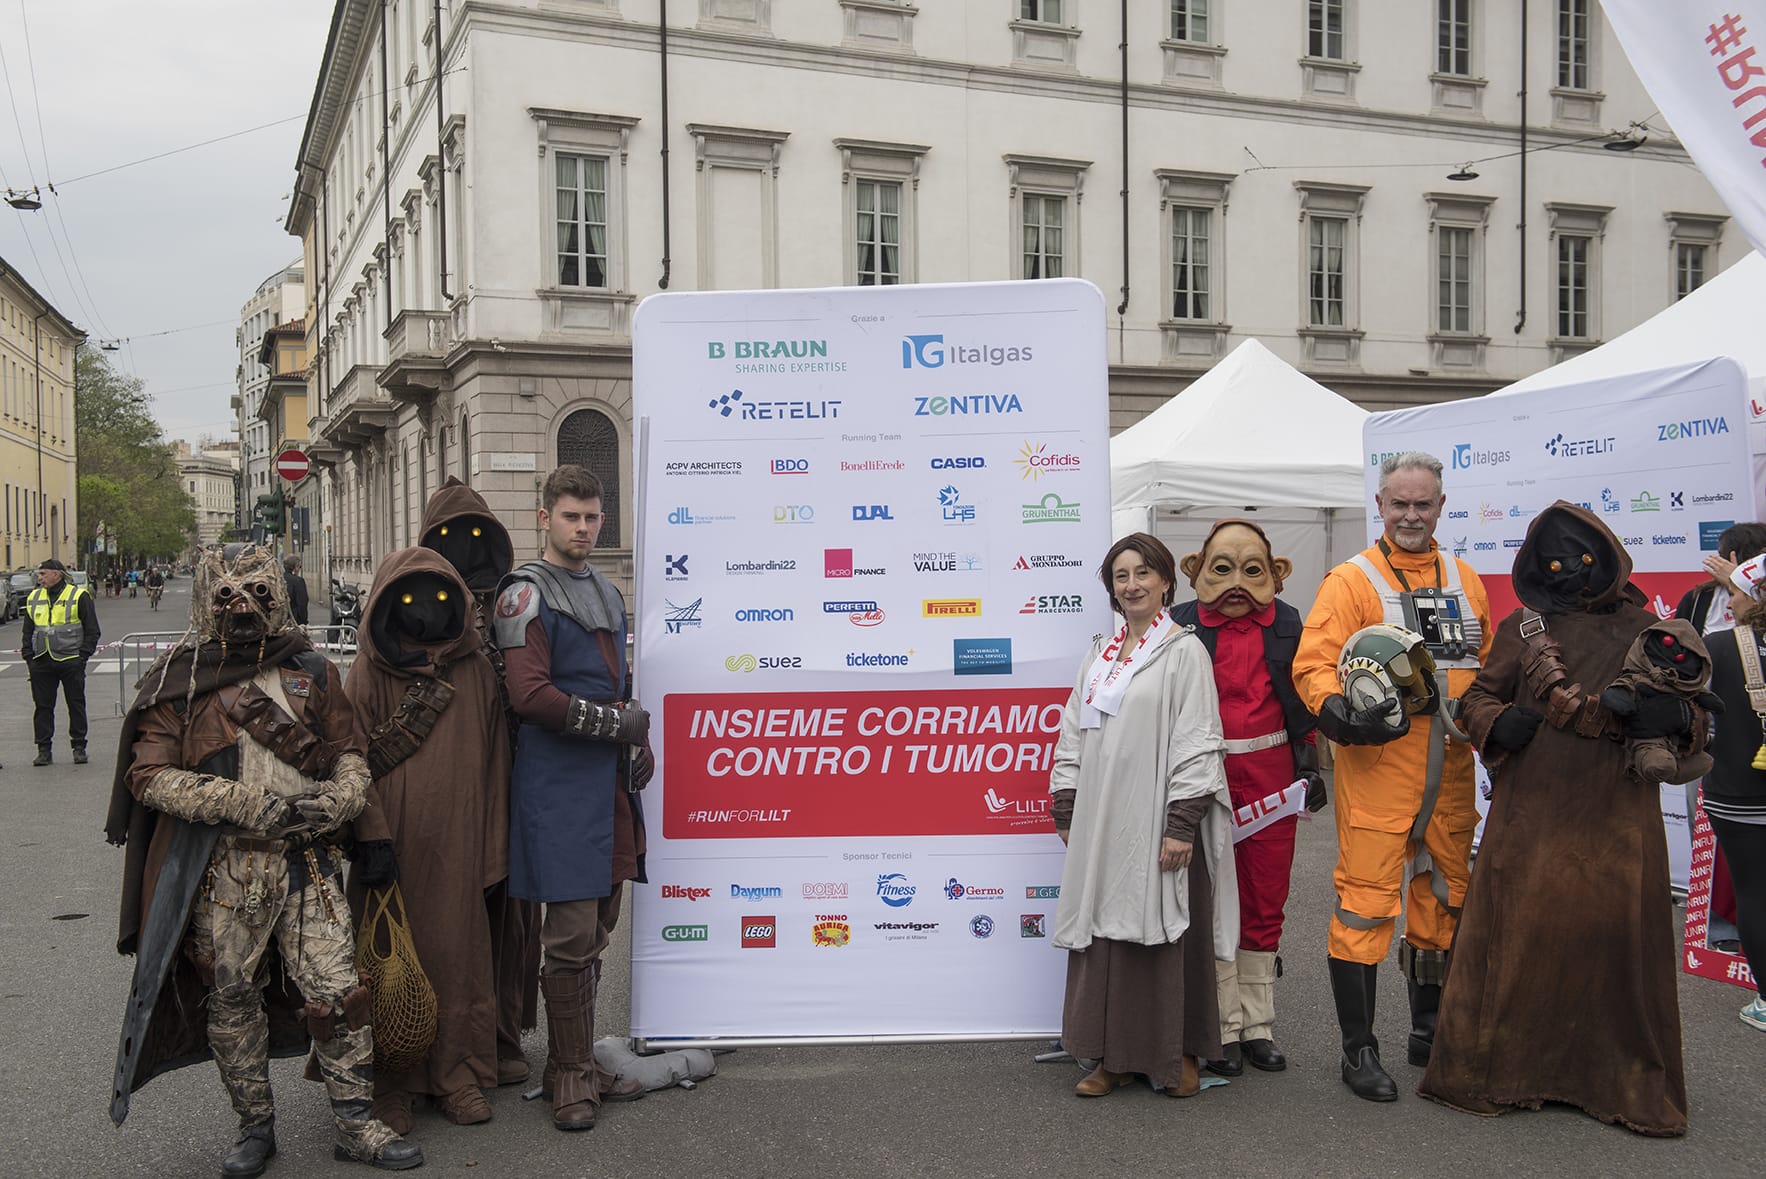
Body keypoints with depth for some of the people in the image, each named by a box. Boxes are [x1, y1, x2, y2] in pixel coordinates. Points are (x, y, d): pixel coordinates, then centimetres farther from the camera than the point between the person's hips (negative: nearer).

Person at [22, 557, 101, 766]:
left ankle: (79, 747, 10)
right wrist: (29, 656, 6)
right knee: (43, 706, 4)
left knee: (76, 704, 3)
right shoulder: (33, 598, 12)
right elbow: (27, 631, 18)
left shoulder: (79, 596, -3)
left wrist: (83, 656, -8)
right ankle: (44, 749, 11)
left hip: (71, 661, -4)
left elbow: (92, 630, -1)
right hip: (41, 663, 4)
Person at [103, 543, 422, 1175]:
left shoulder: (311, 672, 8)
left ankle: (355, 1124, 13)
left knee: (340, 991, -2)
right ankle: (254, 1126, 28)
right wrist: (249, 804, -15)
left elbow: (350, 752, 12)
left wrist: (338, 797, -11)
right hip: (223, 869, -1)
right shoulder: (181, 682, 1)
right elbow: (149, 774, -6)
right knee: (231, 998, 10)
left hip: (307, 862, 1)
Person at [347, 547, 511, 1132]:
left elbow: (494, 764, 7)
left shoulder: (476, 671, 6)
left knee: (456, 950, 5)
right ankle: (390, 1085, 17)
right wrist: (372, 836, -15)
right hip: (393, 842, -1)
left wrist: (493, 849, 4)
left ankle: (457, 1073, 20)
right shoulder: (369, 672, 0)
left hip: (456, 845, 2)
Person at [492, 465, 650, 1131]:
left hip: (607, 781, 8)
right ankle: (570, 1076, 8)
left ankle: (577, 1063, 25)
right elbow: (529, 695, -18)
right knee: (571, 936, -4)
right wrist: (616, 724, -13)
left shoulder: (605, 591, 18)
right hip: (558, 785, -8)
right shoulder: (528, 592, -7)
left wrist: (637, 744, 11)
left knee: (595, 931, 13)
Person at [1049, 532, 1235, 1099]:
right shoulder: (1099, 655, 15)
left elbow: (1197, 742, -11)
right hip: (1102, 823, 6)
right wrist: (1066, 811, 11)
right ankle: (1115, 1056, 18)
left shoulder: (1184, 652, -4)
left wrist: (1183, 823, -16)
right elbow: (1072, 737, 16)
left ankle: (1178, 1054, 15)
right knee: (1103, 934, 7)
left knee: (1165, 932, 0)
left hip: (1158, 822, -6)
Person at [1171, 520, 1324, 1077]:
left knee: (1265, 902, 10)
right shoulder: (1182, 624, -3)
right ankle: (1224, 1029, 15)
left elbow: (1303, 699, 13)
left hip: (1270, 776, 3)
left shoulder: (1287, 624, 5)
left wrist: (1309, 764, 11)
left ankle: (1258, 1025, 22)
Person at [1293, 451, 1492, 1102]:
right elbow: (1313, 666, -12)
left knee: (1444, 900, 16)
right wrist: (1343, 713, -29)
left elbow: (1489, 665, 21)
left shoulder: (1465, 581, 13)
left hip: (1449, 774, 6)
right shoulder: (1352, 580, -4)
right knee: (1366, 901, -5)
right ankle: (1358, 1048, 6)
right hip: (1377, 769, -6)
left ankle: (1429, 1029, 33)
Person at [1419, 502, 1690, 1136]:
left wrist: (1676, 713, -11)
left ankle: (1631, 1084, 18)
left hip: (1618, 821, 1)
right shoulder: (1521, 627, 8)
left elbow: (1693, 708, 13)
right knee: (1516, 937, 1)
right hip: (1532, 816, -1)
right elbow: (1478, 698, 11)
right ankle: (1491, 1072, 15)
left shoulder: (1643, 628, 10)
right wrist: (1499, 722, -12)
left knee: (1620, 938, 2)